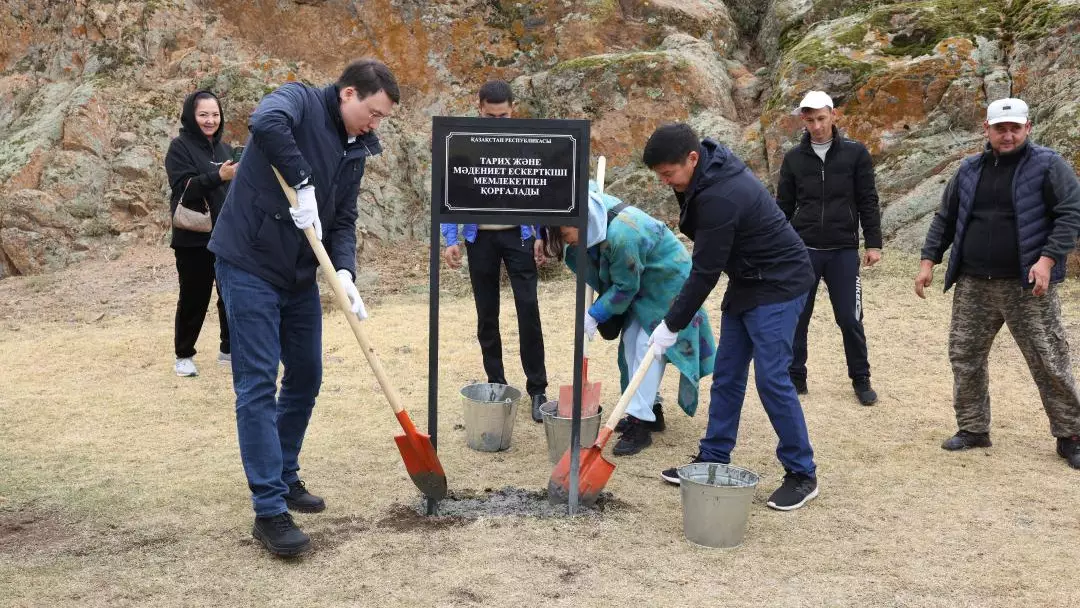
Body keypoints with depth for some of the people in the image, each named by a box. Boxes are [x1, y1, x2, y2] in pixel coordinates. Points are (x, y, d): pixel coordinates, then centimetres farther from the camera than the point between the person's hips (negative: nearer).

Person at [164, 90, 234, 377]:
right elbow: (184, 188, -18)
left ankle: (229, 348, 22)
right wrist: (218, 176, -31)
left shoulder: (224, 148, 13)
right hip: (194, 238, -5)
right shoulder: (179, 147, -5)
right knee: (194, 298, 2)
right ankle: (184, 355, 17)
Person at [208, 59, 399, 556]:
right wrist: (302, 181, -30)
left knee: (306, 378, 14)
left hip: (300, 274, 8)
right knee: (258, 386, -7)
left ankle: (284, 477, 32)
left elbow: (343, 221, 8)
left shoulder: (354, 152, 10)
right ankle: (269, 510, -3)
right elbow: (265, 122, -34)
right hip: (250, 265, -8)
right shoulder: (300, 102, -10)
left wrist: (344, 272, -9)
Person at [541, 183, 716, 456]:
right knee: (630, 341, 9)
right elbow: (589, 186, 14)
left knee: (648, 345, -14)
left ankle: (641, 423, -12)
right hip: (642, 280, 10)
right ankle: (650, 410, 20)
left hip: (668, 282, -9)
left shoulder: (620, 235, -38)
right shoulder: (592, 204, -14)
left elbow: (624, 288, -26)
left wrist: (594, 315, -16)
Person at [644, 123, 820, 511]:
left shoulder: (721, 197, -30)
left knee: (771, 378, -11)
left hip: (779, 284, -10)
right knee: (726, 375, 11)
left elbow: (705, 272, -25)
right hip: (746, 281, 10)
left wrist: (672, 326, -17)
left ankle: (802, 474, 2)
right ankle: (713, 460, 20)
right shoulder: (709, 169, 0)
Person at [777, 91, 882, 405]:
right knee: (797, 318, 5)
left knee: (850, 319, 2)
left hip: (844, 251, -2)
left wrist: (873, 243, -4)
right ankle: (795, 378, 17)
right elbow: (783, 207, 9)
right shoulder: (794, 158, 5)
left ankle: (861, 380, 16)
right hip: (803, 250, 2)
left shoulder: (855, 153, 0)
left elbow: (868, 202, 1)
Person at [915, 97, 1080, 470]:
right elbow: (944, 219, 16)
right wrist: (928, 261, 8)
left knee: (1049, 363, 0)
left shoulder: (1047, 166, -3)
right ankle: (973, 429, 22)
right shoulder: (969, 170, 10)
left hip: (1027, 286, -4)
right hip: (972, 286, 4)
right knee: (965, 357, 7)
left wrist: (1048, 259, -19)